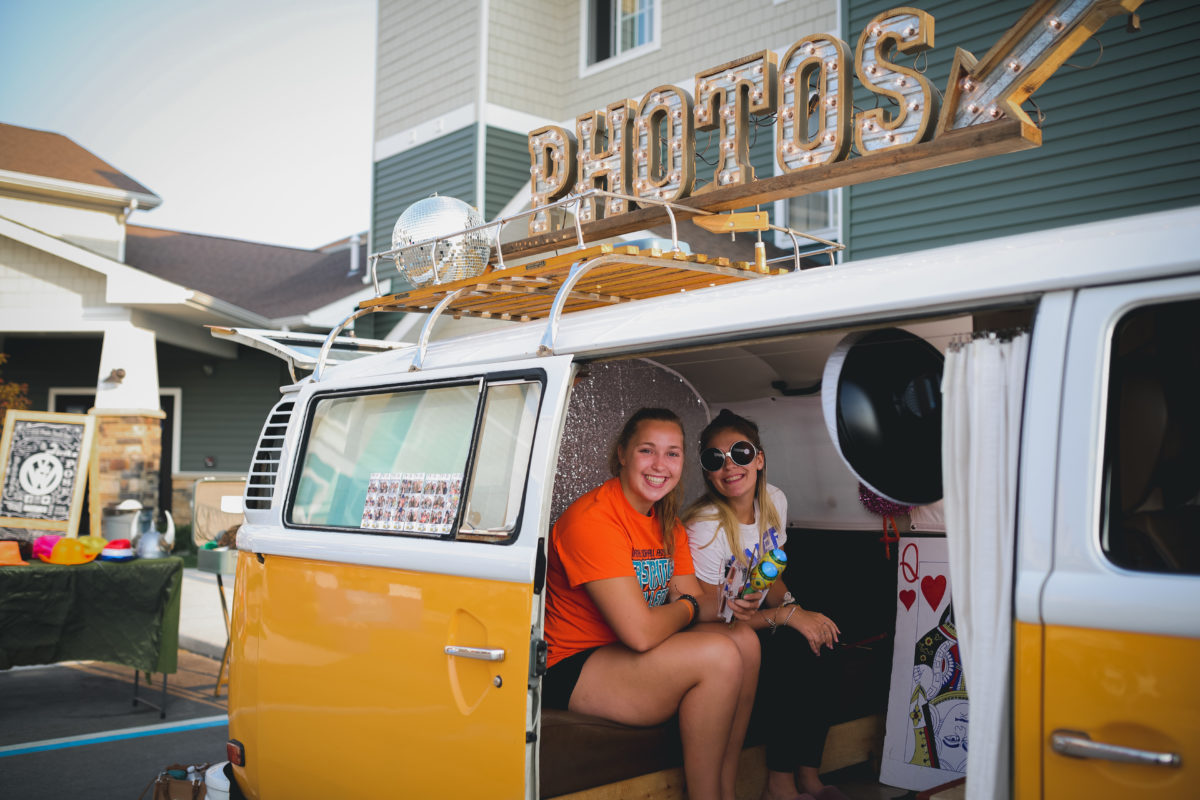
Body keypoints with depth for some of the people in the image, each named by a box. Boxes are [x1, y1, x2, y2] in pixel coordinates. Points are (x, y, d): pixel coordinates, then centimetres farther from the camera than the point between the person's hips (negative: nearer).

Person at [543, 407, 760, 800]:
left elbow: (695, 603, 6)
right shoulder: (593, 519, -21)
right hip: (570, 670, -9)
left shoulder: (669, 526, 10)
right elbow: (640, 632, -27)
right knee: (718, 655, -23)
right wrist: (686, 607, -8)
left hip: (631, 657, 9)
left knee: (744, 640, -7)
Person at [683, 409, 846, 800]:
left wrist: (788, 605, -14)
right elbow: (707, 617, -22)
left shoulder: (773, 501, -3)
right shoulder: (704, 527, -24)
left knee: (810, 637, -22)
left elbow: (773, 576, 8)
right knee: (789, 648, -28)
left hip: (753, 621, 6)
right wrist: (786, 615, -24)